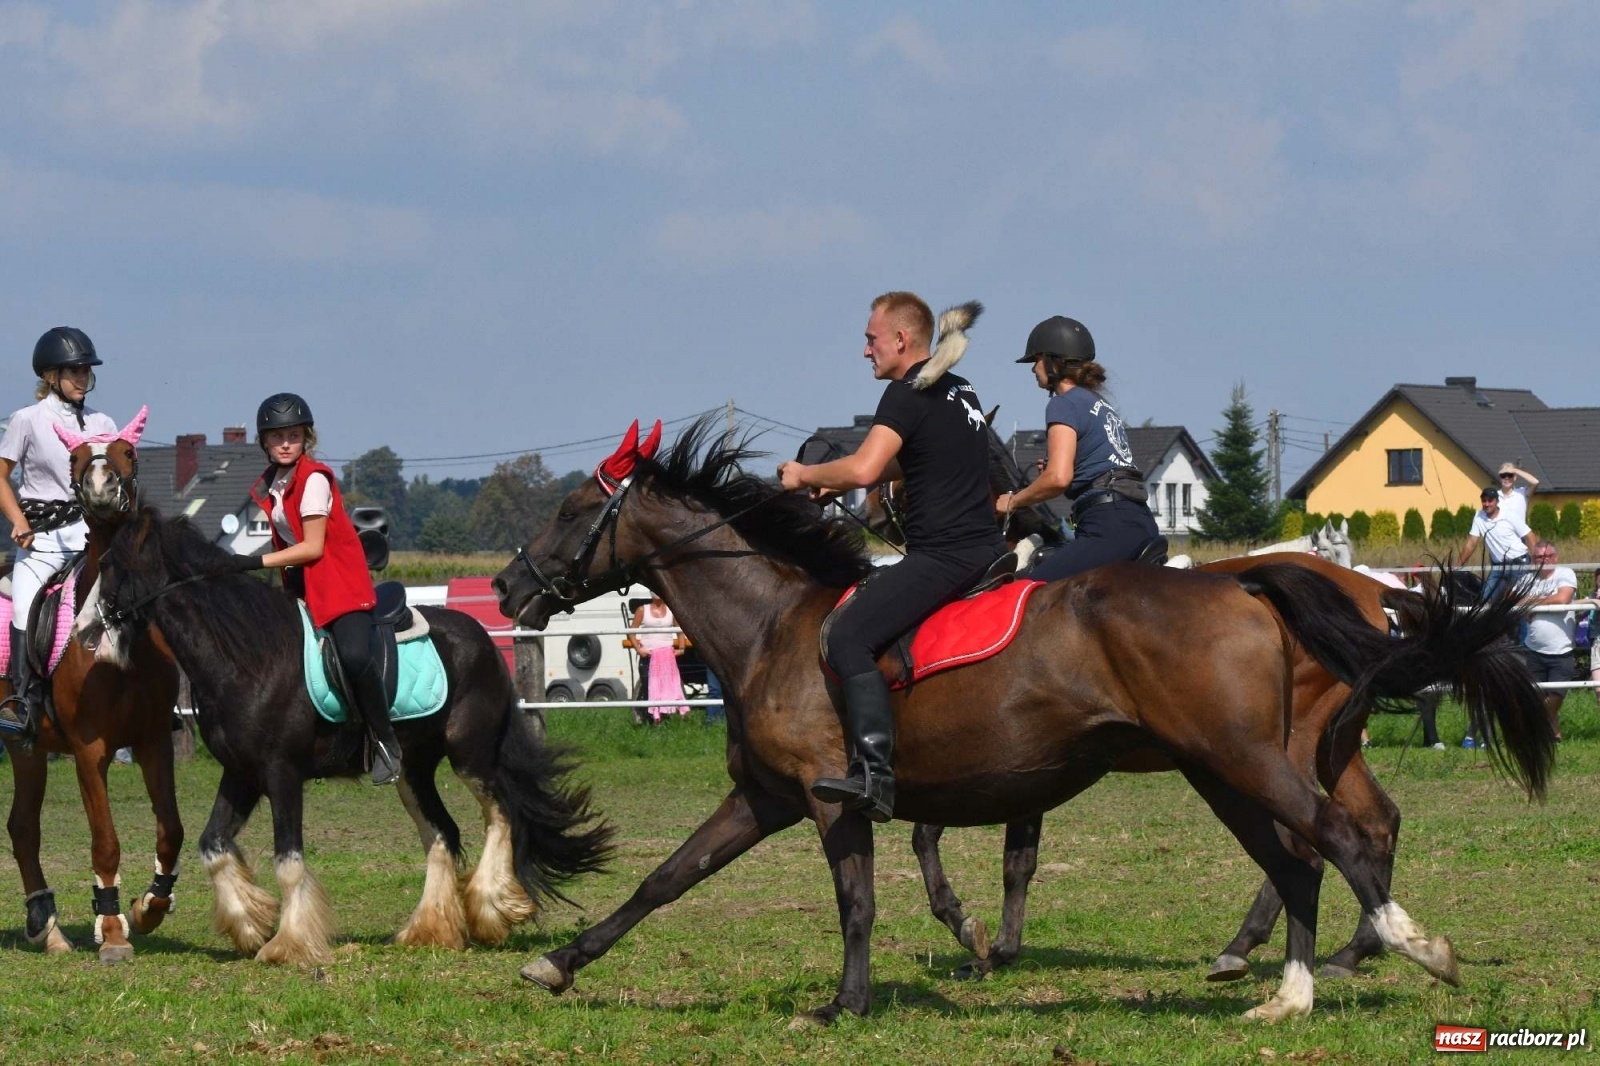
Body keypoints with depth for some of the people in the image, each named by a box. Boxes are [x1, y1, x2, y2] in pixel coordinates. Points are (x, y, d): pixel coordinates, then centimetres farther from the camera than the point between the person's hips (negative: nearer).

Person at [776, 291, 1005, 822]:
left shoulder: (906, 395, -10)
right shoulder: (962, 392, 20)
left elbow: (863, 469, -23)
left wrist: (805, 475, -5)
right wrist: (834, 481, 25)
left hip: (942, 555, -10)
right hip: (987, 549, 10)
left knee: (848, 638, -19)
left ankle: (874, 772, -32)